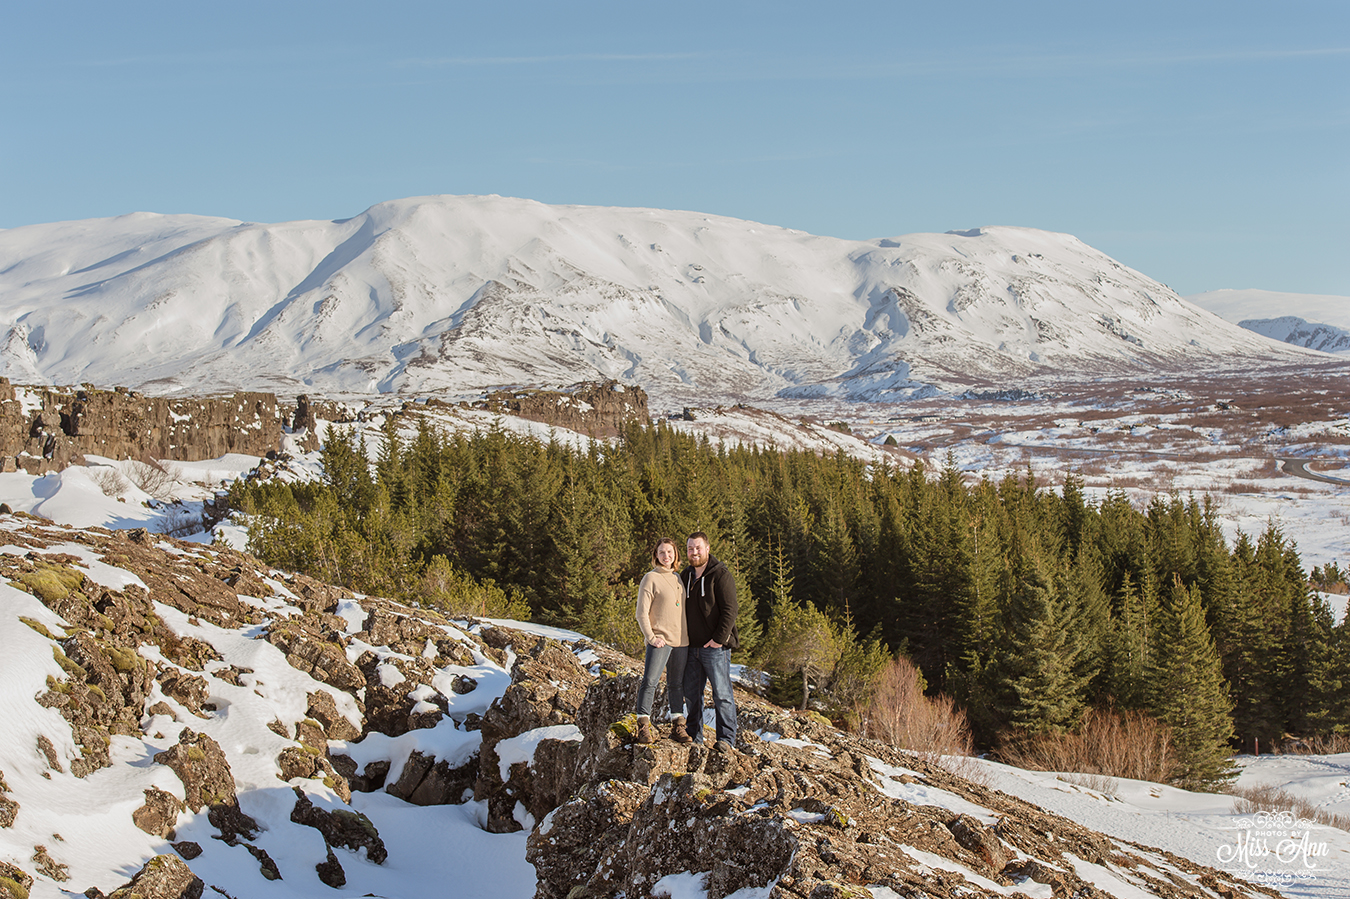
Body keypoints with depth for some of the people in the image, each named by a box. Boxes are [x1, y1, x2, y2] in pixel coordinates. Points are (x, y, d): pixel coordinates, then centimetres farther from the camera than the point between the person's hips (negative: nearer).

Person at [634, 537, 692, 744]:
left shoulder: (678, 578, 15)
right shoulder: (650, 578, -4)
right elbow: (642, 612, -7)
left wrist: (689, 634, 14)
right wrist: (651, 637, -14)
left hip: (681, 641, 6)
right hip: (660, 641, -6)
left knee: (677, 684, 10)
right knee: (649, 682, -11)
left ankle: (678, 727, 15)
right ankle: (643, 727, -8)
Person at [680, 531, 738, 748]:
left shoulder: (721, 575, -6)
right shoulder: (685, 577, 14)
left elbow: (729, 610, -12)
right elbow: (680, 610, 23)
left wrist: (719, 638, -18)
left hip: (715, 646, -6)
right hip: (692, 647, 7)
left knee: (721, 693, -2)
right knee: (691, 693, 10)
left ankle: (726, 738, 4)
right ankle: (694, 736, 19)